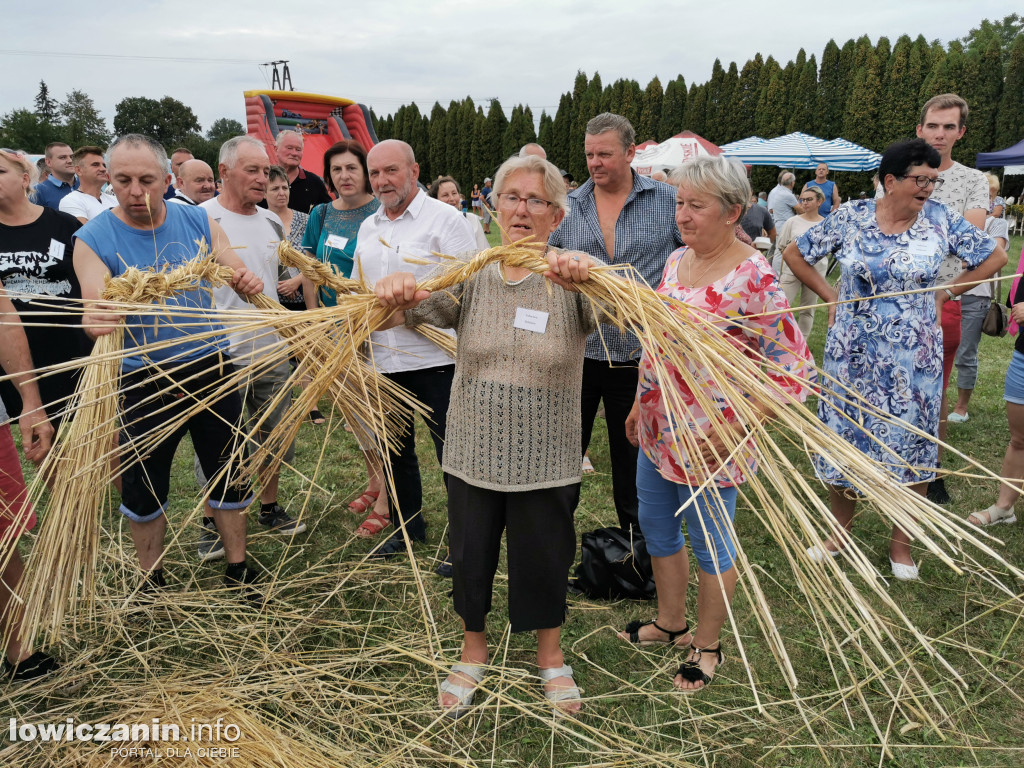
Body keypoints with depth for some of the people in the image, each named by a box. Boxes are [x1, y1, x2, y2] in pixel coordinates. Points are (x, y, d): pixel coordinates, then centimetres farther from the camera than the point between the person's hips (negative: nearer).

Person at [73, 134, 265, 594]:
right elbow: (95, 308, -20)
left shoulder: (197, 222, -1)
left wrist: (247, 282, -25)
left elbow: (237, 275, -1)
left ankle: (238, 569, 30)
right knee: (143, 487, 11)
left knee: (229, 475, 11)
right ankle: (152, 581, 32)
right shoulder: (94, 238, -8)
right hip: (145, 380, -2)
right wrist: (95, 321, -44)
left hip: (212, 369, 2)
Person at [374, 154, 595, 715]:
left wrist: (589, 275, -47)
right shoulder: (471, 277, 0)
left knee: (544, 561, 15)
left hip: (546, 460, -2)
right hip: (473, 454, 2)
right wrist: (394, 293, -38)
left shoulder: (571, 282, -7)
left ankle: (551, 657, 43)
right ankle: (473, 653, 44)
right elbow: (413, 310, -13)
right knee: (470, 557, 16)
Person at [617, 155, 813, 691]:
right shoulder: (675, 260, 4)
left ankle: (706, 646, 35)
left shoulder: (752, 278, -20)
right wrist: (638, 405, 18)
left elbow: (793, 369, -19)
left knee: (709, 544, 12)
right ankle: (670, 623, 44)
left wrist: (733, 430, -24)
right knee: (655, 527, 21)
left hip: (708, 442, -8)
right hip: (657, 430, 8)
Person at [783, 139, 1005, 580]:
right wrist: (829, 295, 3)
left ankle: (901, 541, 26)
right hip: (852, 357, 0)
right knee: (843, 439, 7)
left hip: (914, 360, 0)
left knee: (911, 445, 8)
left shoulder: (939, 220, -3)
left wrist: (945, 293, 4)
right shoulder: (851, 217, -4)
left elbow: (994, 257, 8)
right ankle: (840, 529, 28)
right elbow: (795, 253, 6)